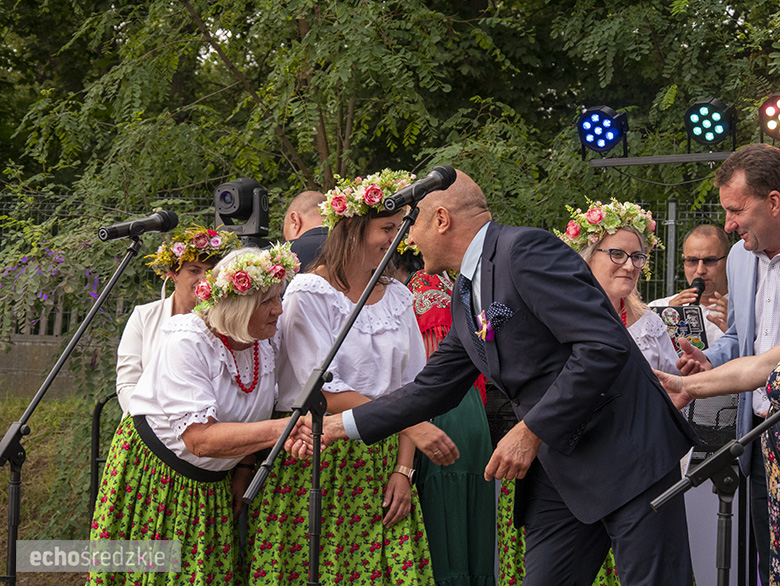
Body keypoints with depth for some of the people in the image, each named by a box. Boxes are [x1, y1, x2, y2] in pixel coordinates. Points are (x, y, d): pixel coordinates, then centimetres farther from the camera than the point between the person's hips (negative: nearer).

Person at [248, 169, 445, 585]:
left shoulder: (397, 297, 11)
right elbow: (326, 393, -14)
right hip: (314, 463, -5)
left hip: (380, 466, 5)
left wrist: (404, 469, 0)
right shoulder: (308, 294, -7)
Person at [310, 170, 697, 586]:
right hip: (559, 466, 9)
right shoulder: (466, 294, 15)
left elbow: (605, 345, -22)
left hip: (626, 448, -9)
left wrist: (531, 432, -20)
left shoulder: (526, 250, -14)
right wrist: (340, 424, 23)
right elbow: (433, 388, 25)